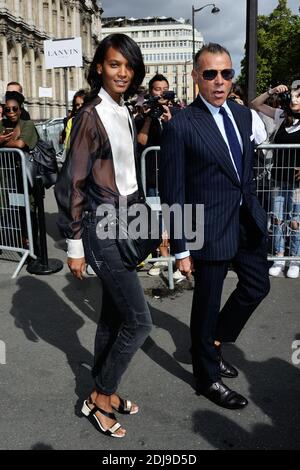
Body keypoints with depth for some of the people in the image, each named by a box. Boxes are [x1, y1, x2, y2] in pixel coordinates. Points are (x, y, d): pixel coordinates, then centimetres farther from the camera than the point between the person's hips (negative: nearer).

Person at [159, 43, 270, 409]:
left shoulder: (243, 114, 7)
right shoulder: (180, 126, -14)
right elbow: (172, 192, -13)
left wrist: (253, 209, 15)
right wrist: (180, 249, -13)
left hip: (247, 219, 8)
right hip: (210, 227, -7)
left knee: (257, 286, 20)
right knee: (207, 304, 8)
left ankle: (214, 343, 42)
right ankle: (207, 377, 31)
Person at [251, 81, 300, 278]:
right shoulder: (282, 115, 6)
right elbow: (256, 104, 12)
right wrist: (271, 92, -2)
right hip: (279, 178, 4)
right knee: (277, 219, 8)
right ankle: (279, 257, 21)